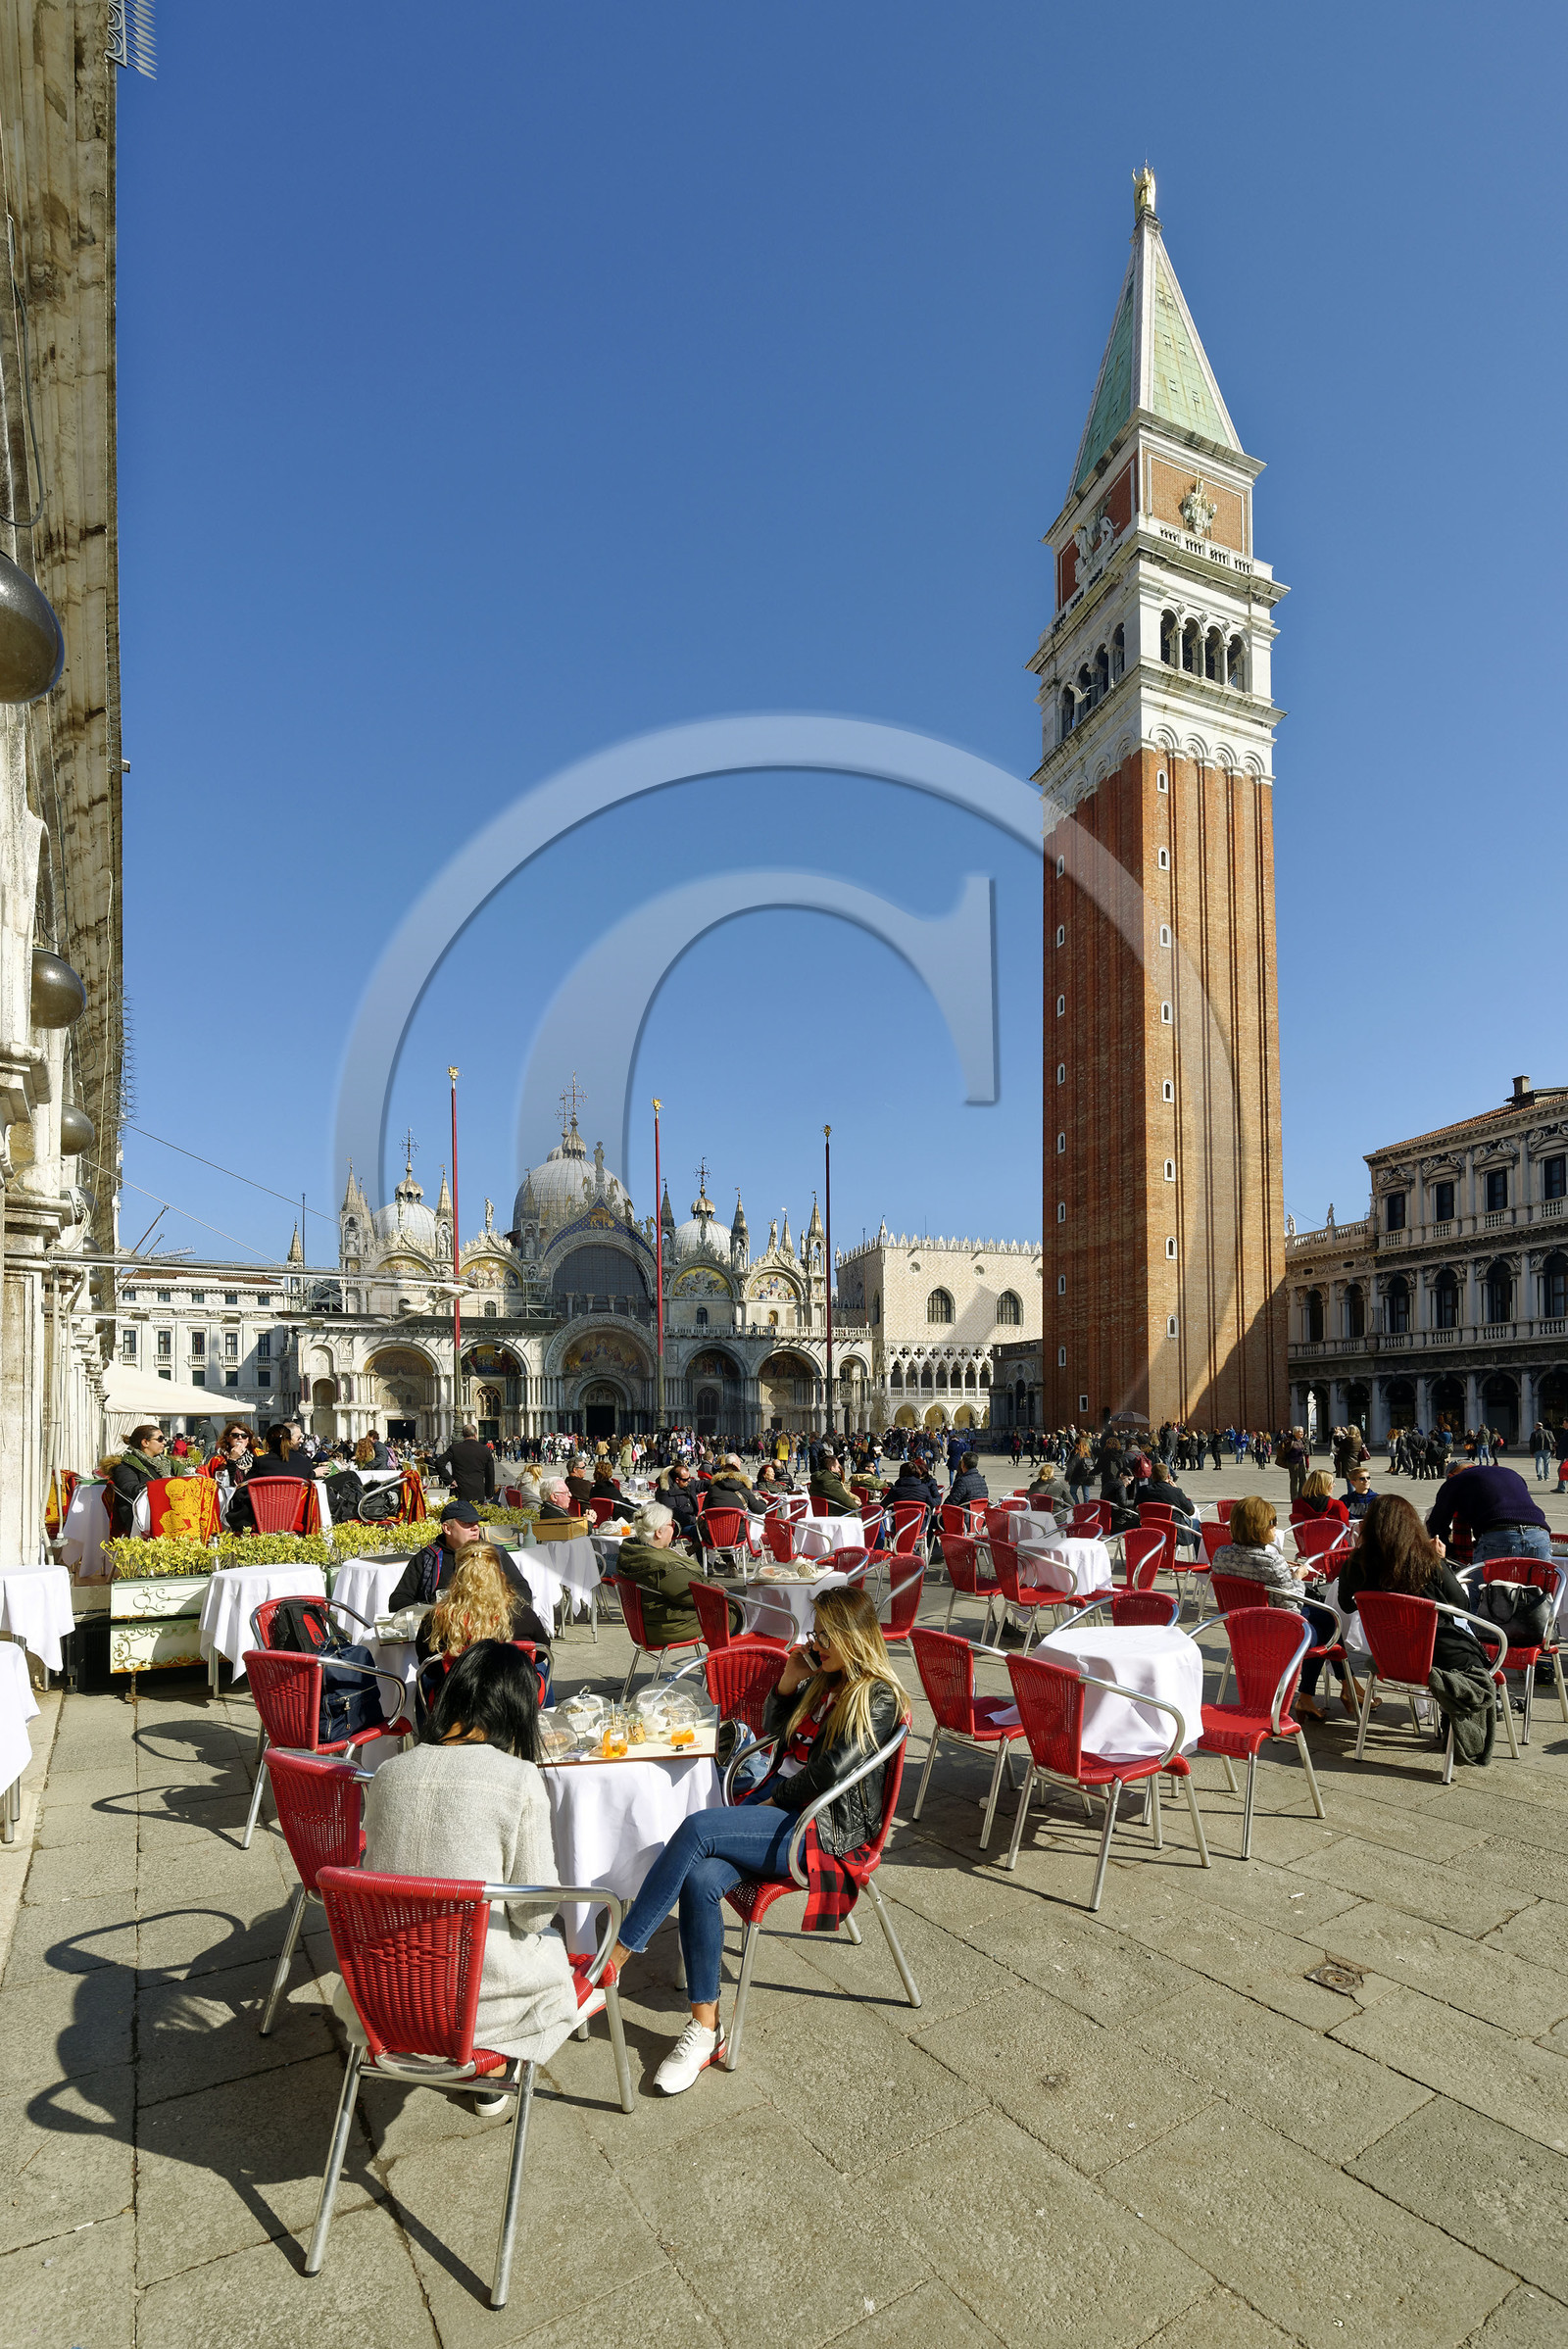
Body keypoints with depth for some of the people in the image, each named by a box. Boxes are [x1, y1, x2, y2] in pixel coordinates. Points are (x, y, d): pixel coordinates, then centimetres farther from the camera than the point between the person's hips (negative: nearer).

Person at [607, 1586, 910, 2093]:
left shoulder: (878, 1699, -8)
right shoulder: (822, 1680, 16)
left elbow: (827, 1772, -15)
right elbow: (775, 1736, 23)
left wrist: (771, 1804, -6)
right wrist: (788, 1684, 7)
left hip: (822, 1827, -7)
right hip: (774, 1804, 7)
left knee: (697, 1828, -27)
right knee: (700, 1880, -23)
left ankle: (613, 1958, -19)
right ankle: (704, 2029, -12)